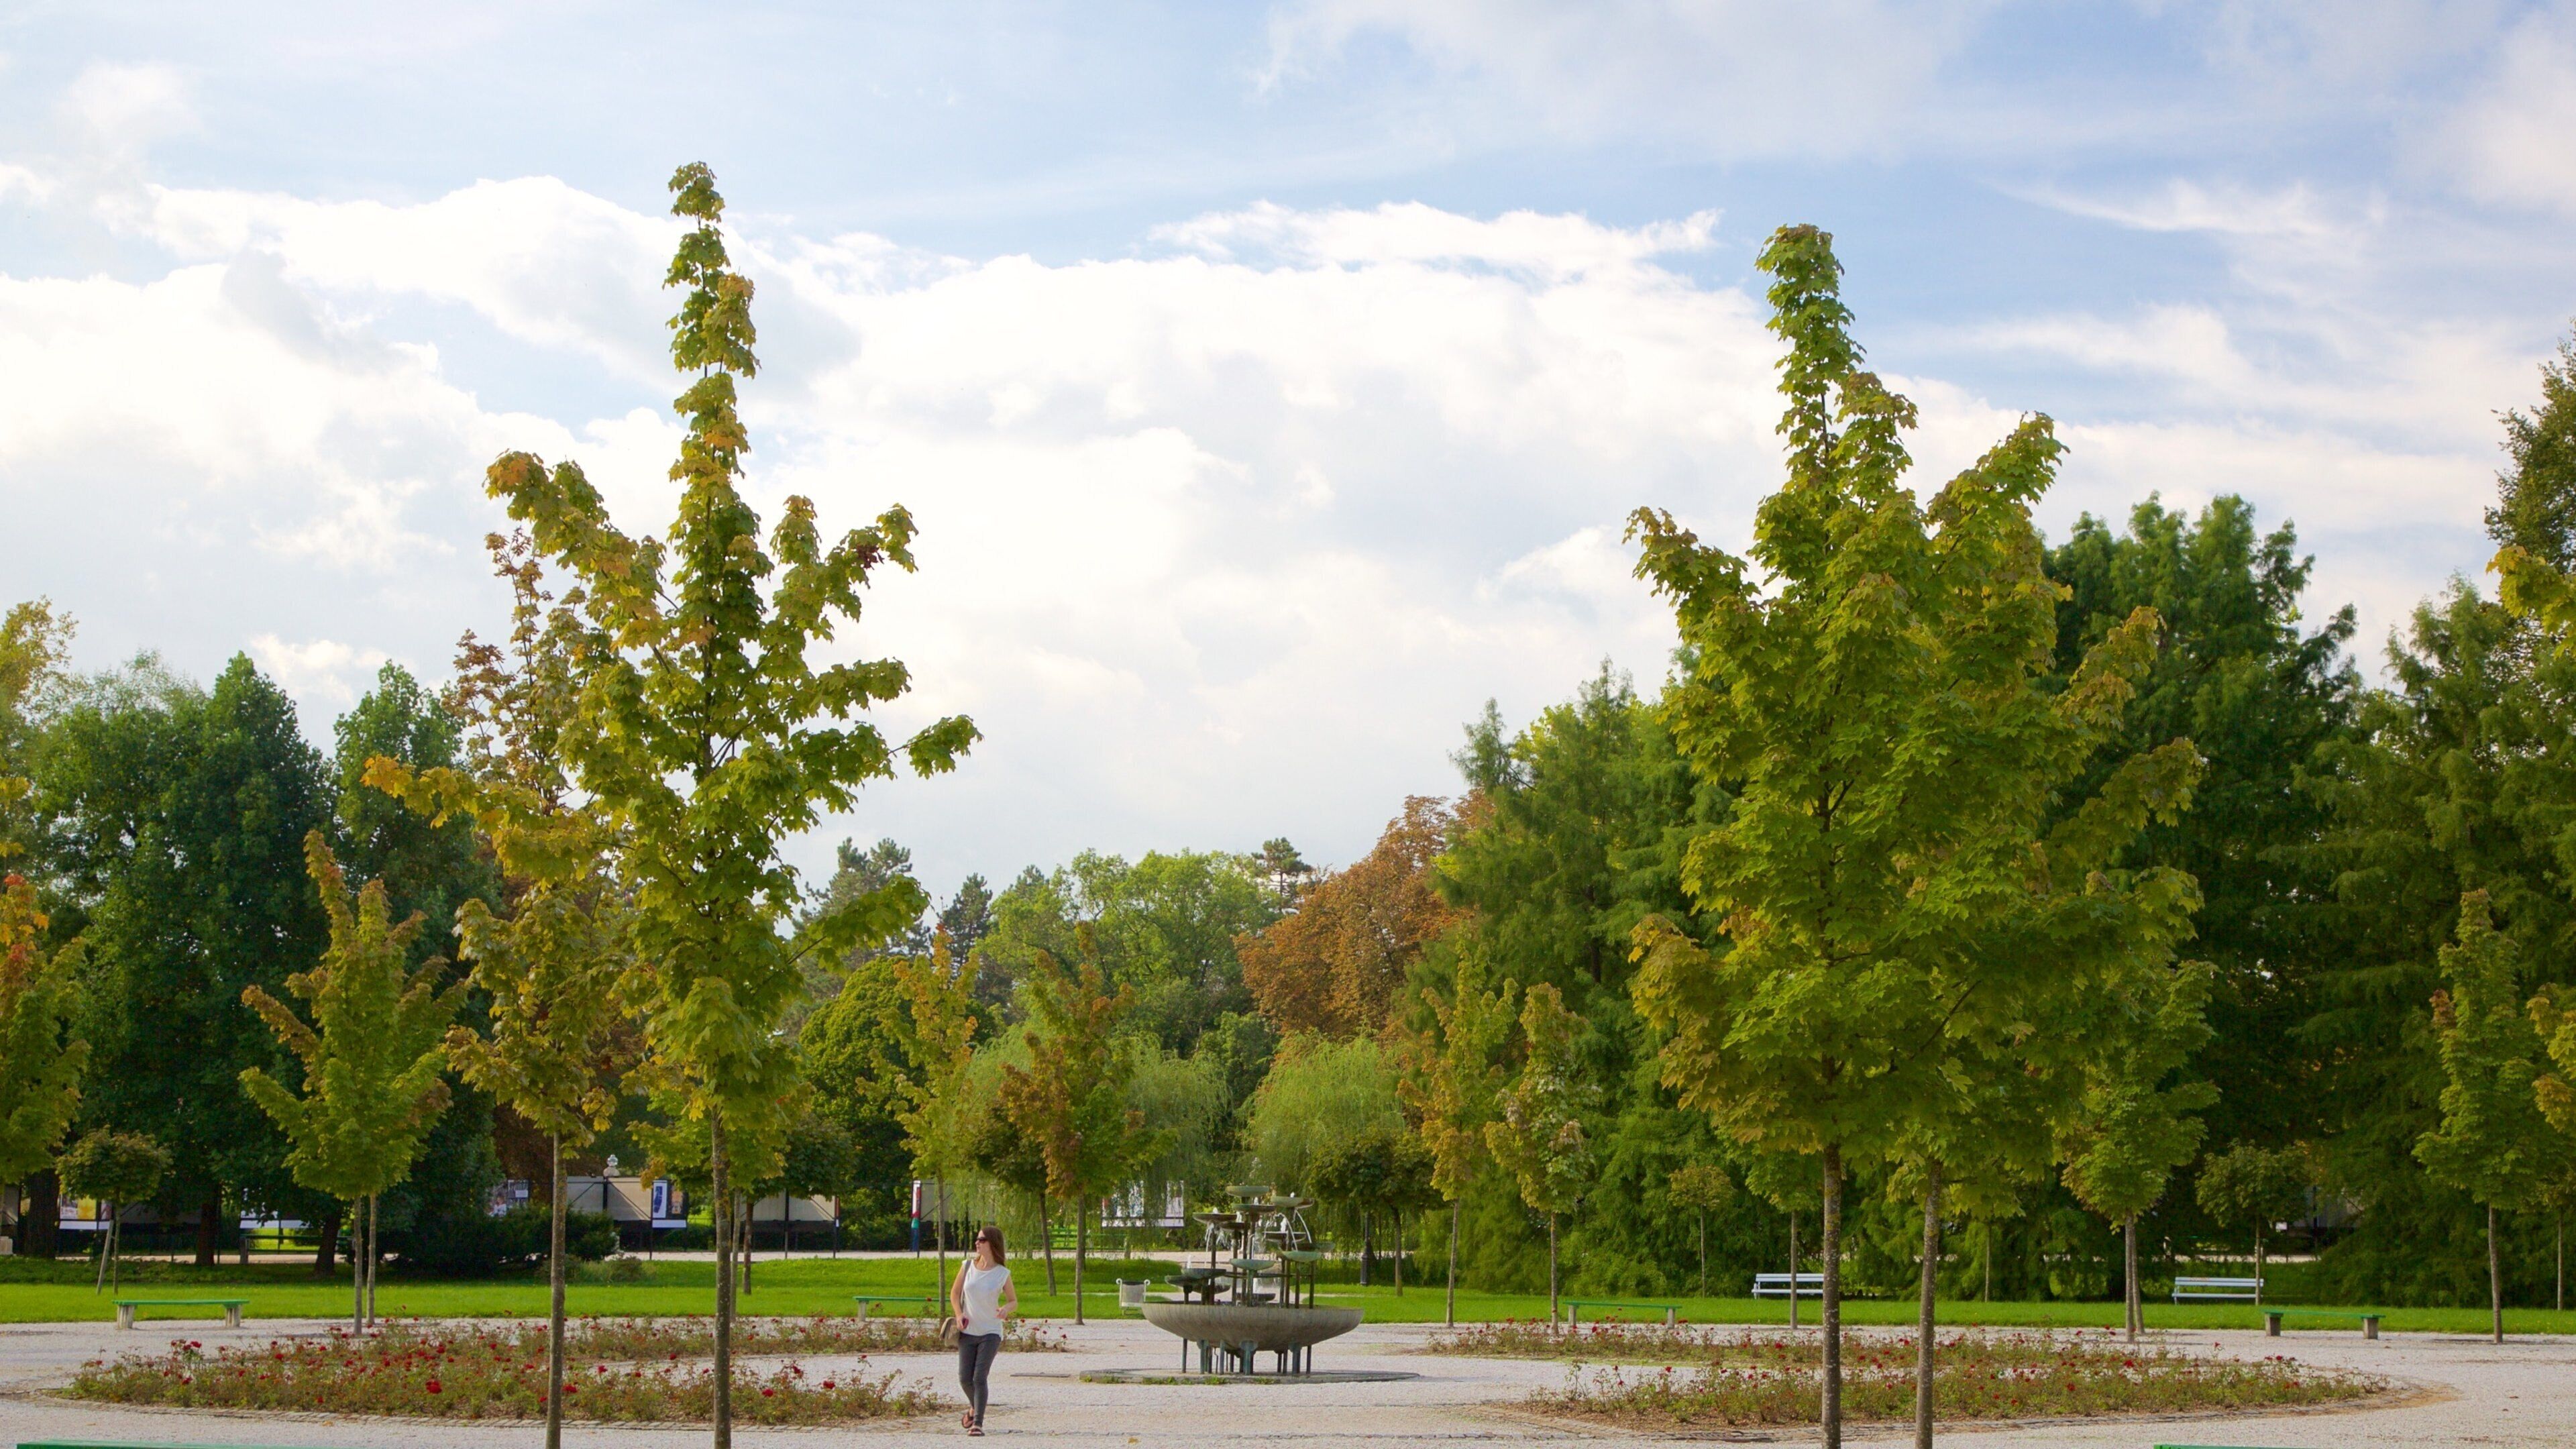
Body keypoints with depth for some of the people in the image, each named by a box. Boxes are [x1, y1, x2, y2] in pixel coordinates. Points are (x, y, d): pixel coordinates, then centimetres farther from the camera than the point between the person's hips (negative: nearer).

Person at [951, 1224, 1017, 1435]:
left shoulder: (1002, 1274, -5)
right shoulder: (967, 1266, 2)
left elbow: (1014, 1302, 5)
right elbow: (955, 1293, 12)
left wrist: (1006, 1309, -19)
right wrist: (959, 1314, -5)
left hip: (990, 1332, -3)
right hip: (967, 1331, 3)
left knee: (980, 1377, -13)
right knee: (965, 1379, 3)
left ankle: (978, 1422, -8)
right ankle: (974, 1407, 33)